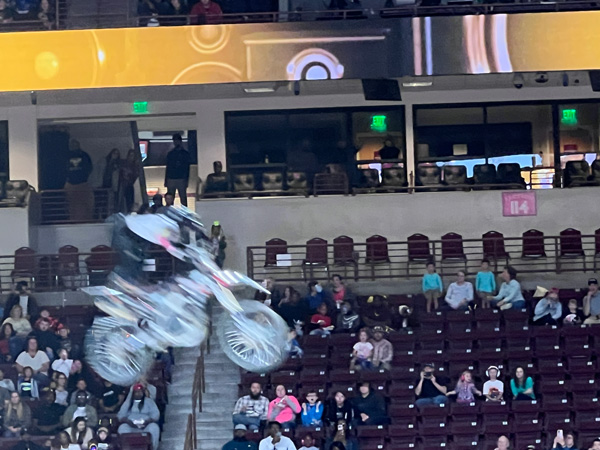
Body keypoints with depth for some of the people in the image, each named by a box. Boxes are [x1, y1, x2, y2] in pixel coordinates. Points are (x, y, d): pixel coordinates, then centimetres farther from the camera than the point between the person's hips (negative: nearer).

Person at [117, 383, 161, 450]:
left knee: (154, 427, -35)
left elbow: (155, 414, 3)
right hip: (131, 426, 1)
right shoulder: (128, 402, 18)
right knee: (123, 428, -34)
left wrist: (147, 421, -18)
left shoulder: (149, 401, 15)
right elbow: (121, 415, 8)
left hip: (146, 426, 0)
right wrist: (128, 421, -14)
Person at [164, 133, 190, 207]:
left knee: (183, 199, -4)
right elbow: (167, 168, 14)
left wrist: (187, 180, -2)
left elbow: (187, 168, 6)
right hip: (171, 179, 2)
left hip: (181, 179, -2)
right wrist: (166, 181, 9)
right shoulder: (170, 154, 14)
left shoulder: (185, 154, 8)